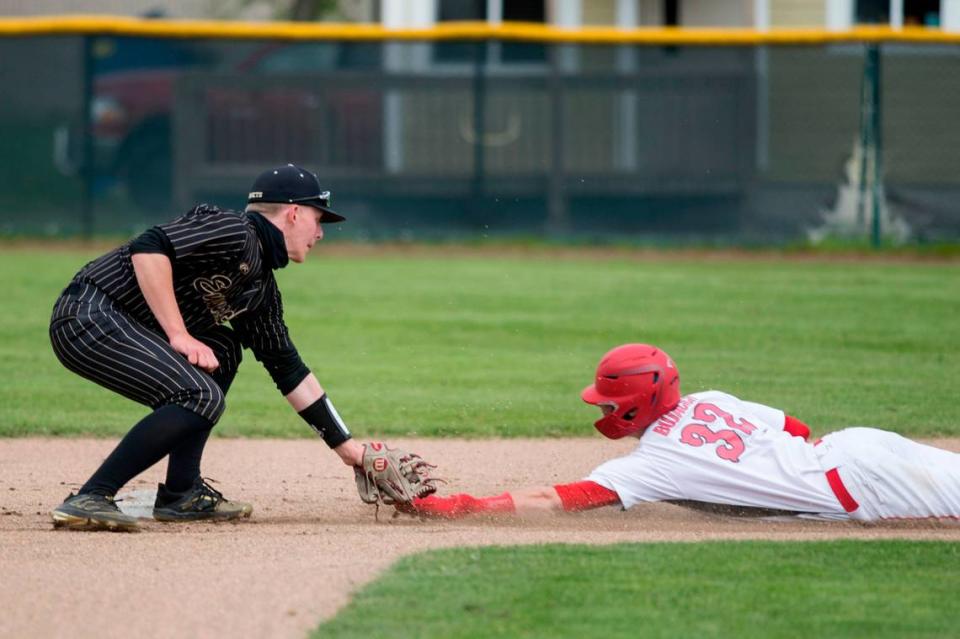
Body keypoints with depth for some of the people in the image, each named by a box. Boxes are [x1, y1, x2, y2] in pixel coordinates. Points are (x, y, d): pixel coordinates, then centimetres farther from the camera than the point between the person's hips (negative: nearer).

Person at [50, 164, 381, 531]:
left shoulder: (261, 287, 19)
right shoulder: (236, 233, -10)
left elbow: (288, 370, 26)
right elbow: (148, 249, -23)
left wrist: (344, 445, 26)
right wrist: (179, 335, -20)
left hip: (121, 328, 10)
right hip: (88, 315, -10)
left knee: (222, 352, 19)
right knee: (202, 396, -19)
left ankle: (181, 494, 11)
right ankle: (88, 501, -23)